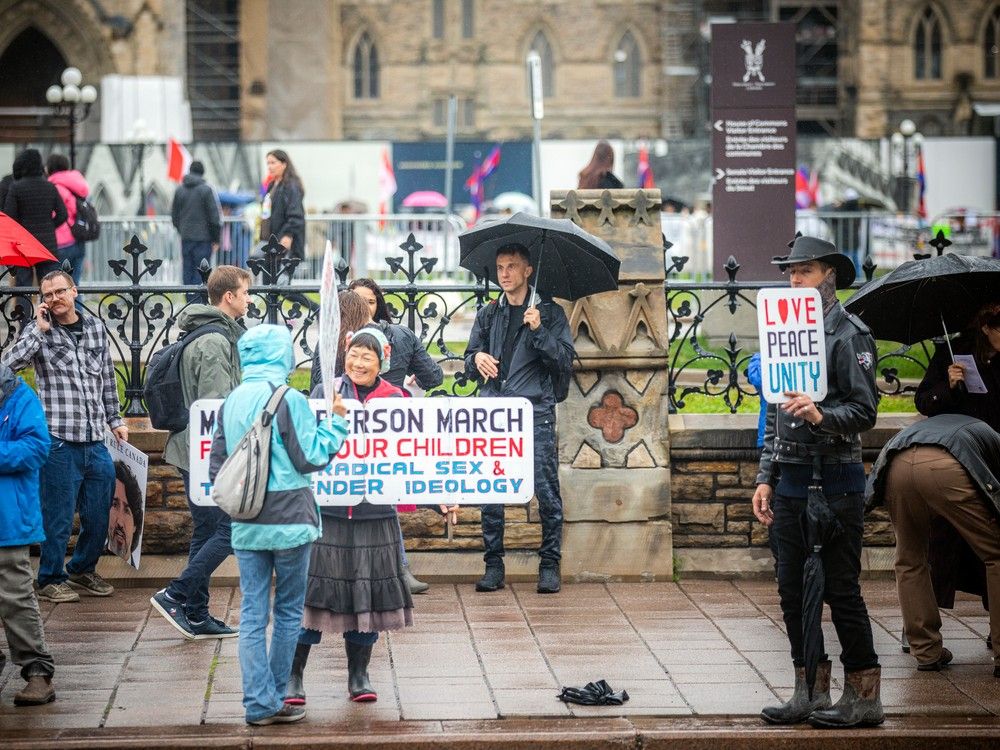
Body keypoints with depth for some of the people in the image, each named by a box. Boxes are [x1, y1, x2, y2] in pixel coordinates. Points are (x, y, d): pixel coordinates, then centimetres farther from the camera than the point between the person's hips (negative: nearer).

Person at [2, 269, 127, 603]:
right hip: (60, 441, -5)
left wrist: (115, 420, 20)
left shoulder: (95, 327, 11)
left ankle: (82, 570, 32)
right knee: (58, 516, 1)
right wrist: (40, 330, -19)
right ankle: (51, 579, 15)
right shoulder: (39, 331, -2)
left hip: (95, 441, 5)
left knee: (99, 515, 12)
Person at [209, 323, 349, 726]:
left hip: (245, 524, 5)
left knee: (253, 613, 6)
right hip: (289, 522, -5)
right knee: (289, 611, 8)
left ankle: (259, 701, 4)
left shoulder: (230, 403, 5)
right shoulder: (289, 401, -13)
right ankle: (275, 699, 11)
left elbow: (216, 466, 8)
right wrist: (336, 421, 1)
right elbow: (311, 458, -10)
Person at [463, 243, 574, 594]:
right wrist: (477, 359, -5)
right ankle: (494, 566, 6)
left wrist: (539, 331, -14)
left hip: (535, 410, -3)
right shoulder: (488, 315, 17)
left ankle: (549, 565, -1)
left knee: (546, 489, -7)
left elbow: (565, 361, -1)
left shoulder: (549, 313, 7)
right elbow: (470, 367, 19)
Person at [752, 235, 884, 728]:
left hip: (835, 478, -7)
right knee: (793, 590, 8)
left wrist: (821, 416, -29)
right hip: (790, 479, 7)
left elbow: (865, 410, -11)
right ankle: (811, 693, 15)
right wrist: (766, 478, 15)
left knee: (841, 589, -6)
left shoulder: (849, 334, -5)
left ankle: (863, 696, 1)